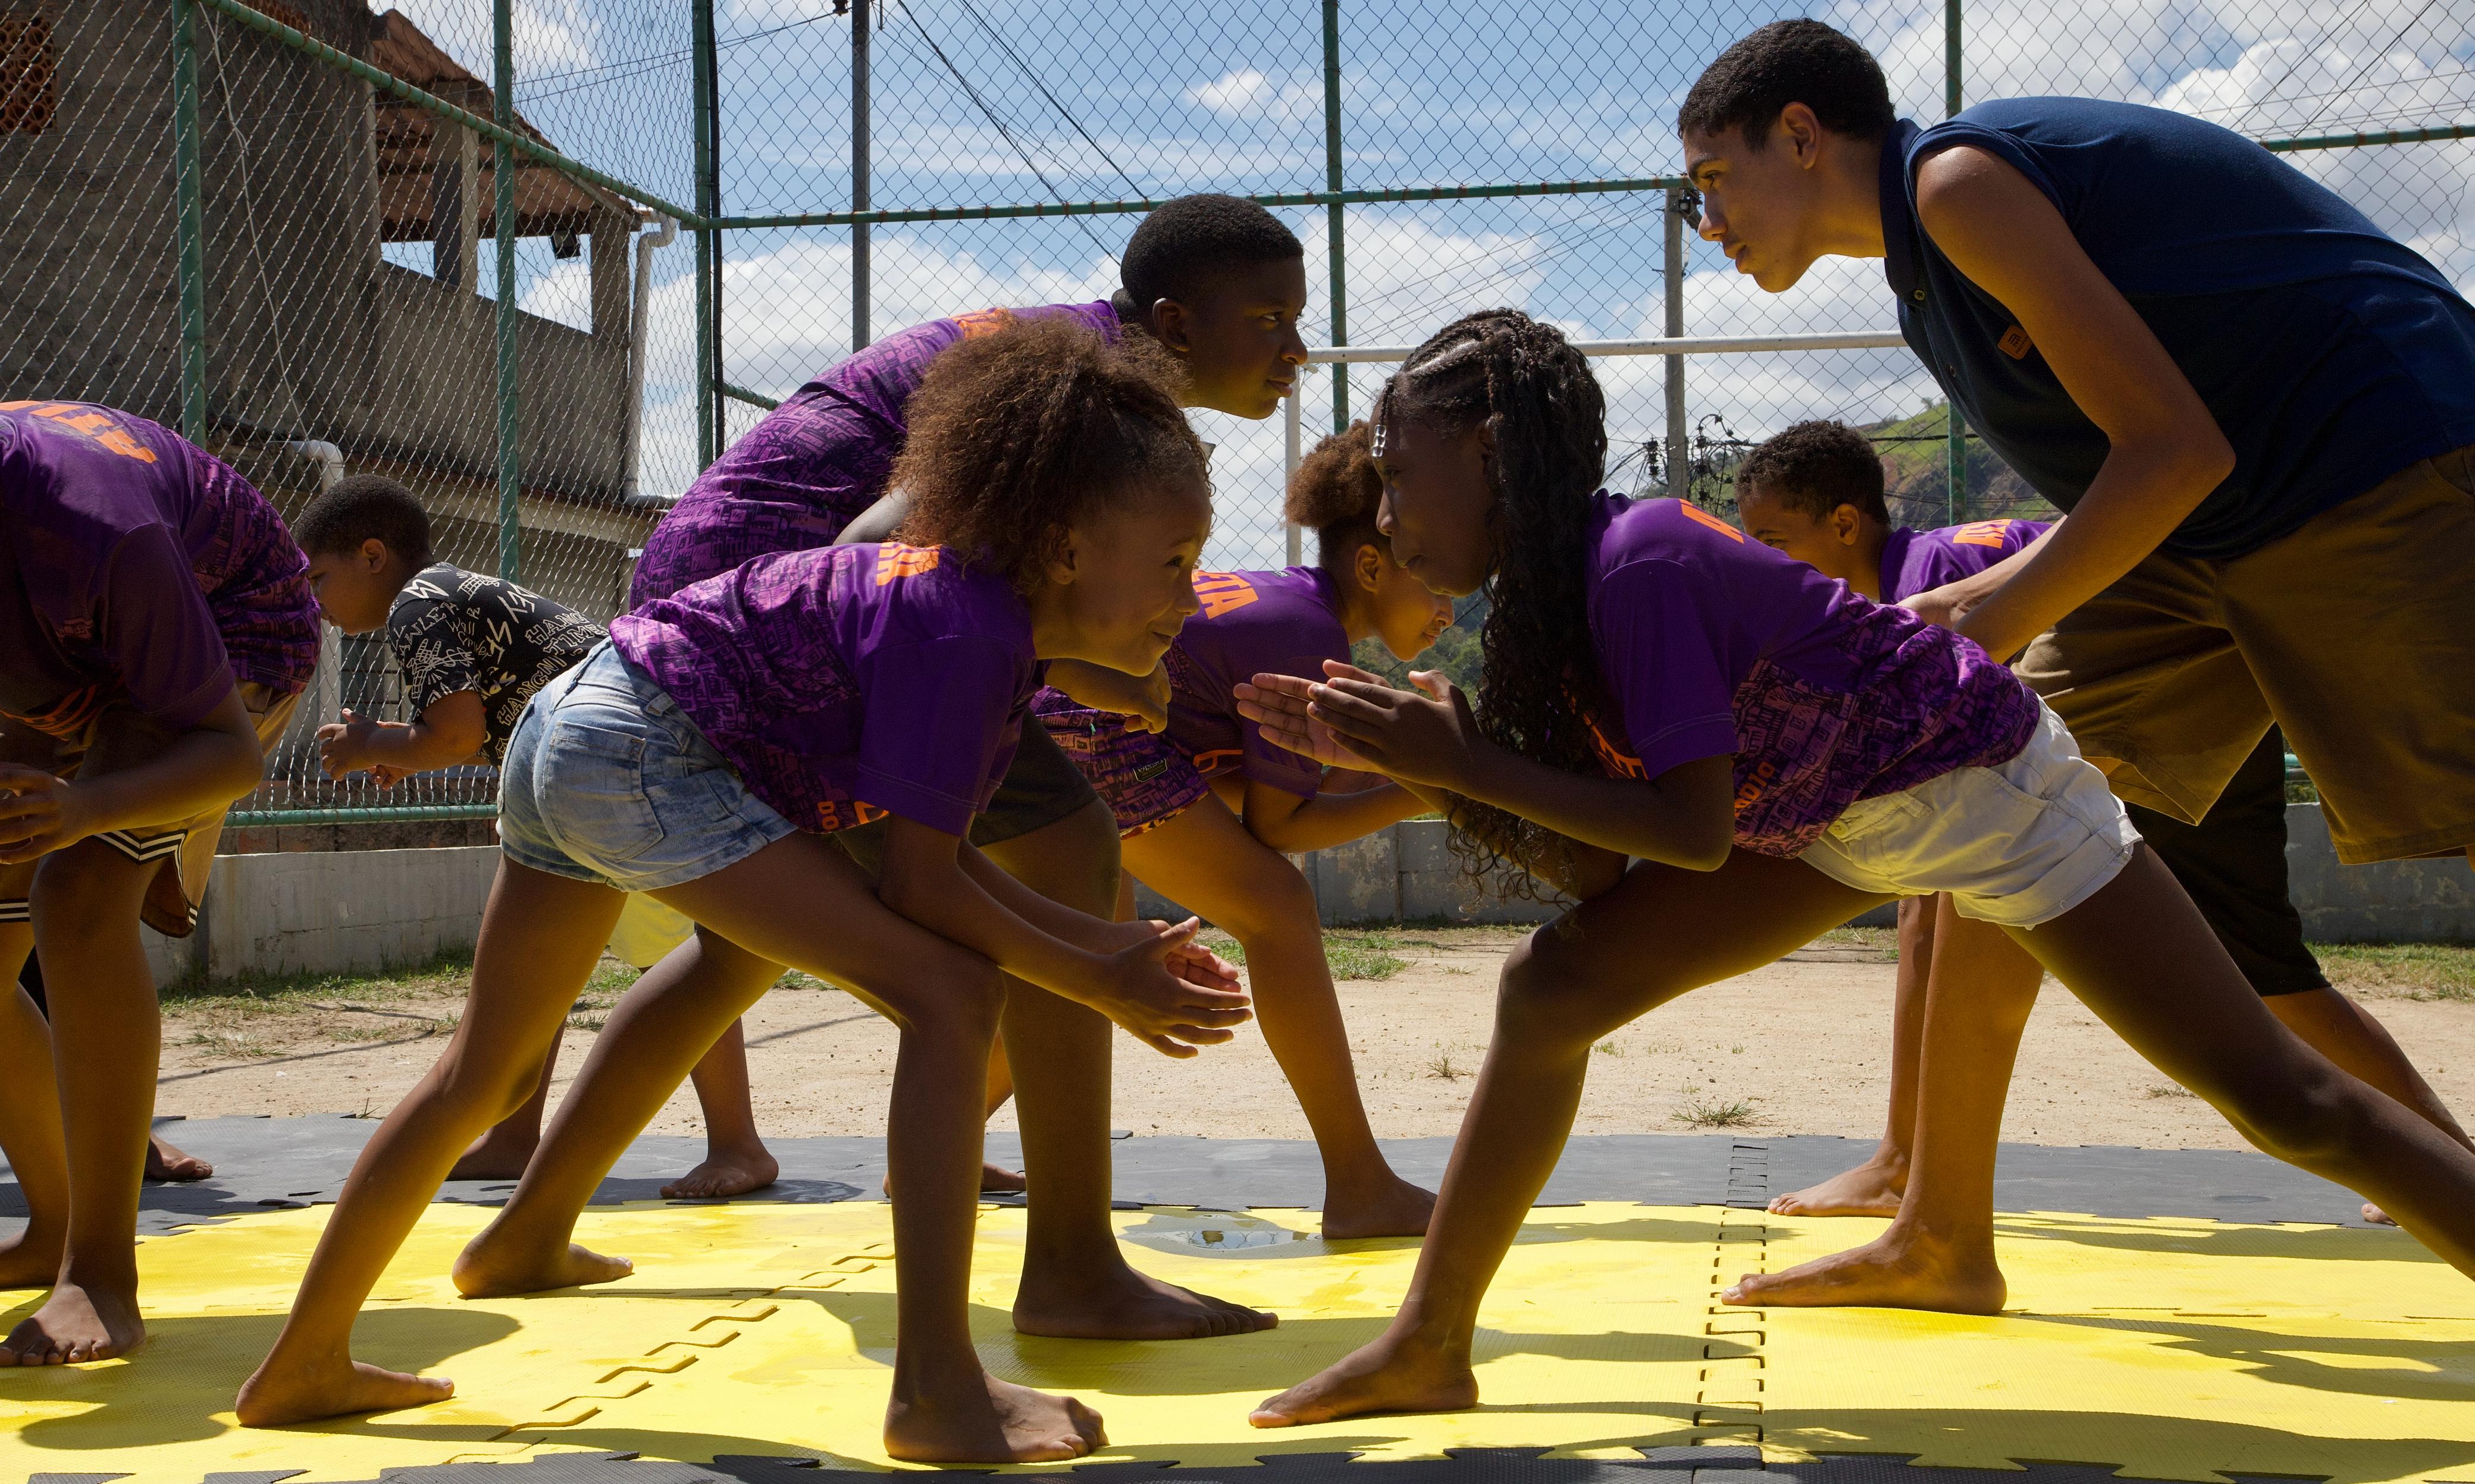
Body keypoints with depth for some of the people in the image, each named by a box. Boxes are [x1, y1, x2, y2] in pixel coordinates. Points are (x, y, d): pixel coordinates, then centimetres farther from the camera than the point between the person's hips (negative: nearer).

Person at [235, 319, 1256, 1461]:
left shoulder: (983, 607, 10)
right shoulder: (965, 631, -19)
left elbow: (944, 851, 12)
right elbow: (915, 882, -17)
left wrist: (1104, 941, 8)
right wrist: (1099, 984, -9)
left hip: (561, 729, 10)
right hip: (644, 755, -10)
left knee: (484, 1072, 23)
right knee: (950, 995, -14)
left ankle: (301, 1367, 38)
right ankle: (935, 1391, -17)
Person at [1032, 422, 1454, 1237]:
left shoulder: (1273, 595, 19)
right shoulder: (1311, 637, -8)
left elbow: (1229, 783, 17)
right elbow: (1274, 826, -4)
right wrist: (1415, 795, -2)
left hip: (1022, 719, 10)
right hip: (1087, 723, -10)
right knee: (1277, 911, -6)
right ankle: (1360, 1190, -6)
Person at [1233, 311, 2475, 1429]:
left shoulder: (1639, 562, -29)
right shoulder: (1545, 597, -3)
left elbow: (1695, 834, -31)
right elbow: (1597, 864, -7)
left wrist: (1466, 764, -29)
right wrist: (1407, 756, -14)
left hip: (1979, 783, -8)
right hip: (1834, 821, 8)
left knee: (2278, 1098, -4)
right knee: (1553, 989, -5)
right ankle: (1430, 1350, 4)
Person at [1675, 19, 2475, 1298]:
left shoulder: (1957, 178, -18)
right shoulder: (1921, 265, 12)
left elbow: (2176, 445, -21)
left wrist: (2000, 622, -16)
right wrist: (1989, 601, 6)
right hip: (2200, 526, 9)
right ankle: (1942, 1239, 5)